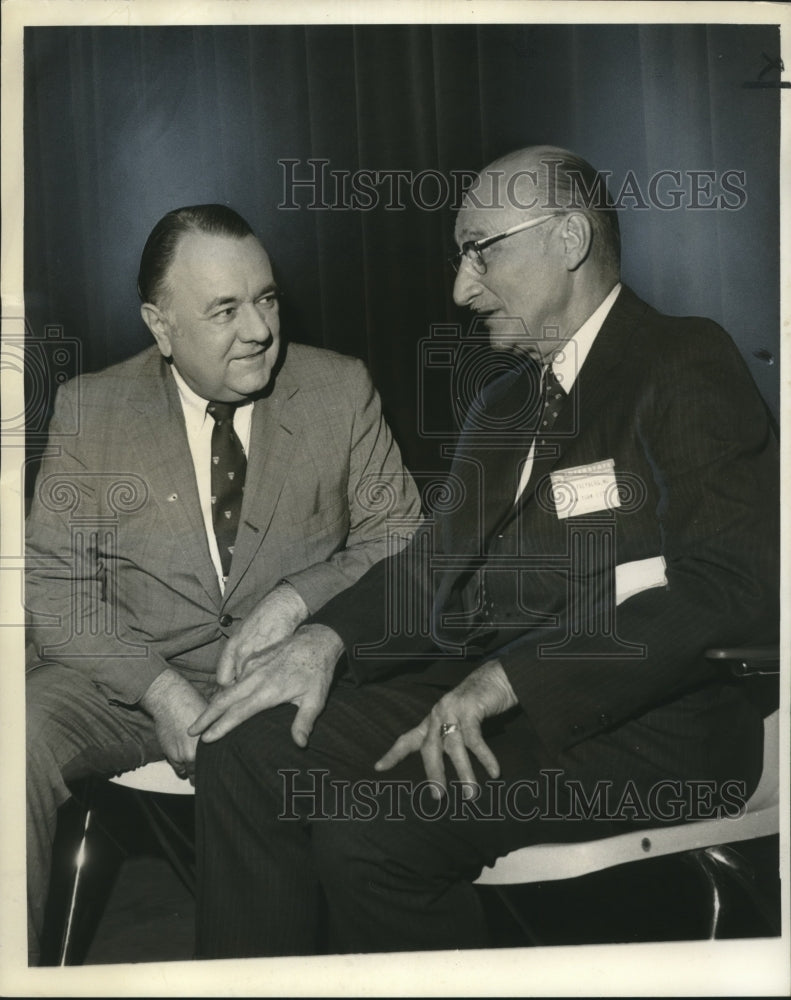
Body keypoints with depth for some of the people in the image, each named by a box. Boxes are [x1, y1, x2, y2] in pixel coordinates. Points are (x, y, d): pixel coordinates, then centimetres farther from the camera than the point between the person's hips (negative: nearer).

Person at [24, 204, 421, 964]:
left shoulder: (341, 391, 3)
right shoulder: (89, 409, 2)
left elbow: (400, 546, 6)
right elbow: (54, 587, -1)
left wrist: (299, 597, -14)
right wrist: (162, 690, -17)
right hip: (133, 684, 1)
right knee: (25, 731, -29)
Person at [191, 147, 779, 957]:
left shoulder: (687, 367, -6)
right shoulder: (504, 392, 21)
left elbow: (731, 590, -18)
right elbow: (441, 556, 18)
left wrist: (509, 680, -25)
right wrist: (325, 638, -3)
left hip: (649, 723, -7)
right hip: (487, 689, 8)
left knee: (370, 829, -27)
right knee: (248, 748, -11)